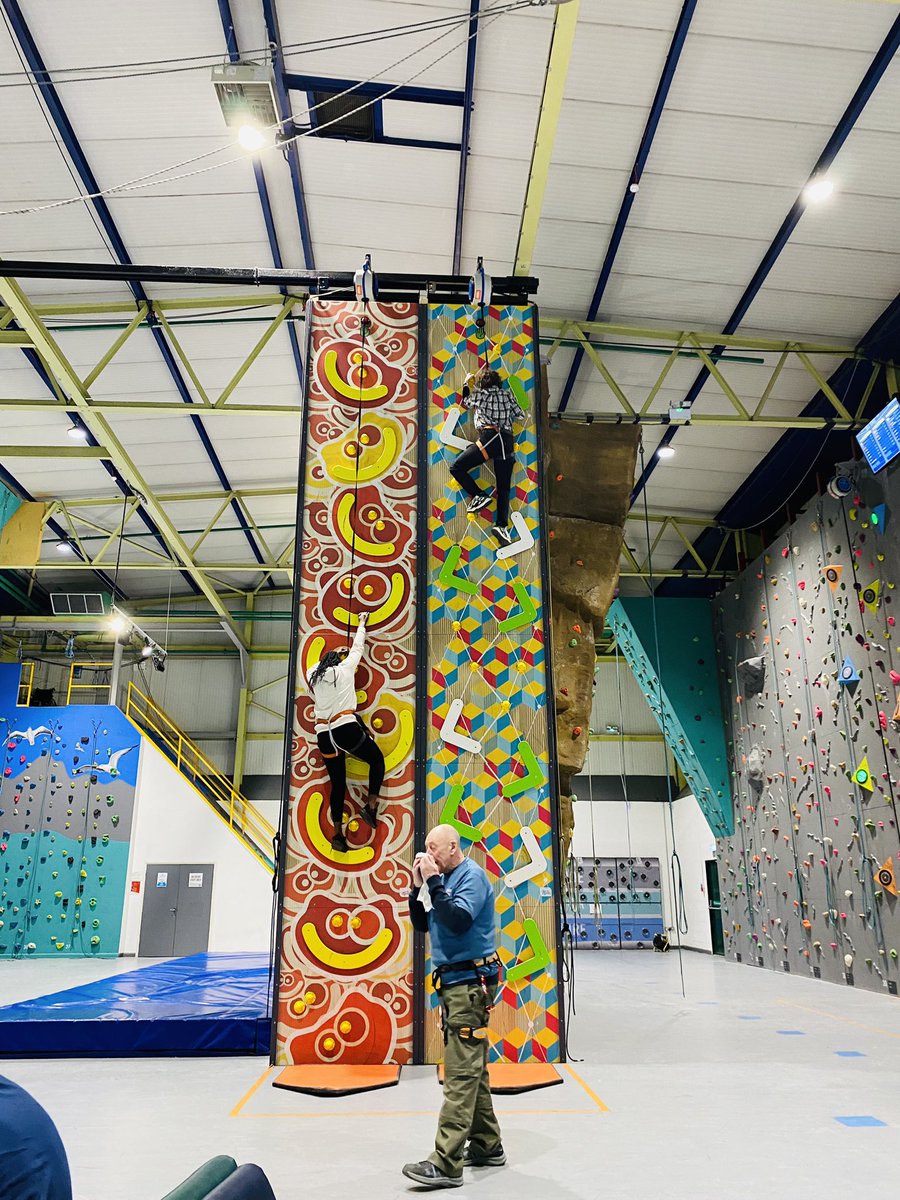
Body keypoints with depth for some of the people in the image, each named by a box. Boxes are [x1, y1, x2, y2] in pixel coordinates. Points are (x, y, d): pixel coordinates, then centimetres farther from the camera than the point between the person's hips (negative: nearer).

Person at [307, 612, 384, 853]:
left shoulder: (314, 675, 14)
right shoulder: (345, 669, 5)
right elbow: (357, 647, 17)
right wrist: (362, 623, 33)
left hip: (323, 735, 5)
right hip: (346, 728, -5)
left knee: (337, 783, 12)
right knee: (377, 760, 16)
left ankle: (337, 834, 10)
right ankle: (371, 806, 0)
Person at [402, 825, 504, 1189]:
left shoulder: (472, 875, -13)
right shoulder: (443, 879, 11)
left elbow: (459, 919, -26)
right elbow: (422, 924, 12)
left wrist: (434, 883, -22)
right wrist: (418, 886, 0)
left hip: (469, 983, -9)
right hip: (453, 982, 9)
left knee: (460, 1073, -8)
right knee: (472, 1069, 16)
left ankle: (446, 1163, -6)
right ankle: (487, 1146, 26)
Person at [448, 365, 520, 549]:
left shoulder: (480, 394, 8)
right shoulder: (507, 394, 16)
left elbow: (465, 402, 27)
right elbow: (517, 414, 19)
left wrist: (466, 384, 42)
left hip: (489, 438, -5)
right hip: (507, 442, 5)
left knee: (457, 468, 0)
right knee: (504, 487, 4)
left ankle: (479, 495, -12)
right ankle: (502, 525, -8)